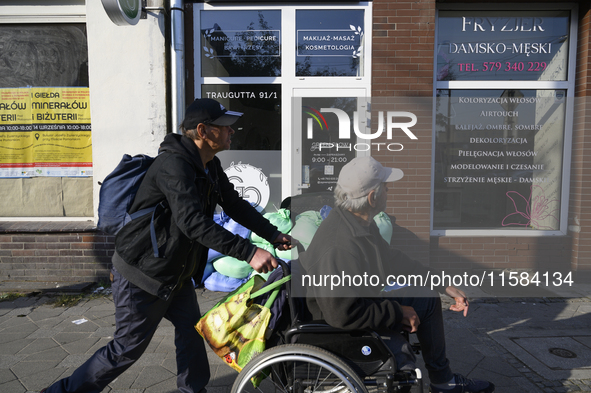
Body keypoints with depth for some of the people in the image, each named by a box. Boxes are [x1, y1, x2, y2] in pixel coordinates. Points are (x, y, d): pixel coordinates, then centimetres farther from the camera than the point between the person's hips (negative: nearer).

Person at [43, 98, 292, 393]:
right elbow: (193, 222, -38)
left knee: (191, 328, 13)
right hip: (140, 272, -9)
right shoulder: (174, 164, -28)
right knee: (129, 347, 5)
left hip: (174, 272, 9)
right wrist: (248, 252, -40)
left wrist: (274, 235, 2)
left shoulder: (209, 166, 4)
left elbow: (235, 205, 9)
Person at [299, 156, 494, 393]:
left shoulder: (359, 221, -4)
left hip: (363, 302, 10)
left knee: (429, 300, 15)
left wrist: (444, 285, 8)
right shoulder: (340, 248, -36)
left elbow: (390, 260, 9)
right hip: (341, 330, -10)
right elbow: (343, 315, -33)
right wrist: (397, 313, -19)